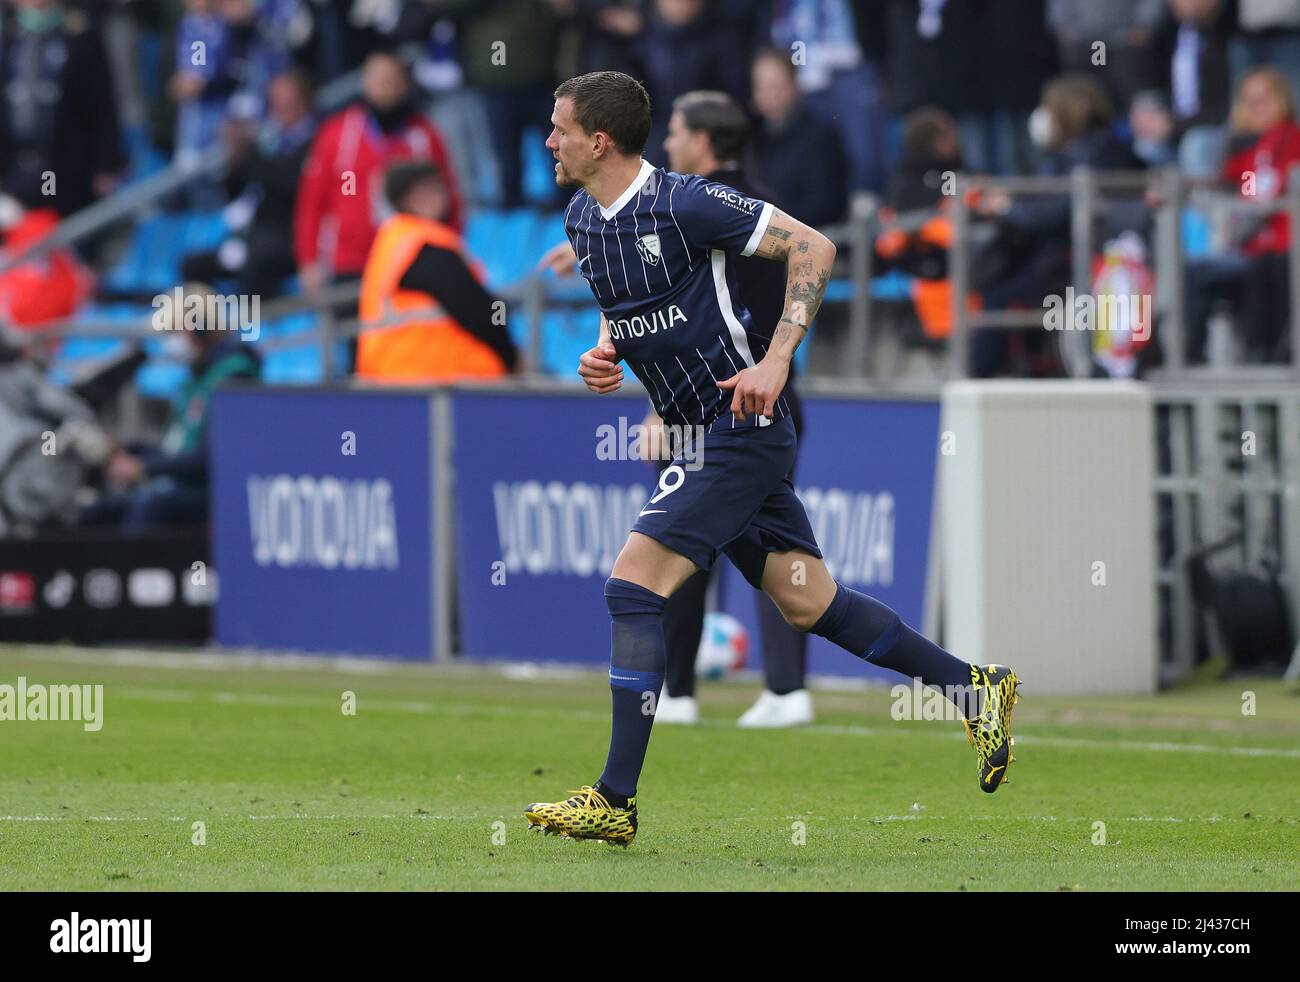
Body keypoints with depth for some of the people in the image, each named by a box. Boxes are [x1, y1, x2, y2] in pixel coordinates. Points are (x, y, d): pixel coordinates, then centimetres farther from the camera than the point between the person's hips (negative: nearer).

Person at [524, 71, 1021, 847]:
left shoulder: (685, 203, -17)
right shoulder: (582, 220, 8)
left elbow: (813, 247, -14)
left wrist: (776, 360, -21)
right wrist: (603, 353, 4)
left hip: (743, 428, -9)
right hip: (698, 435, 9)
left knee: (634, 586, -14)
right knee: (806, 603, 12)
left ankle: (616, 802, -12)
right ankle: (975, 689, 24)